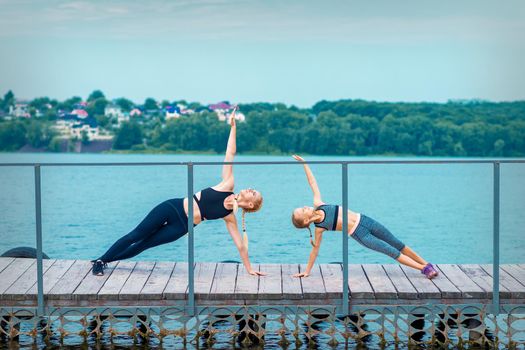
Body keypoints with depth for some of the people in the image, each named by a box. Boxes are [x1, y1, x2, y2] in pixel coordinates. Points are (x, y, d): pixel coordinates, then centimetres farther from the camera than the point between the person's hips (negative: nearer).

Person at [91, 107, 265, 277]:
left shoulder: (229, 217, -5)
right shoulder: (228, 185, -4)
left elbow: (240, 244, -1)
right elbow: (230, 154, -7)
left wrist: (249, 268, -4)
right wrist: (233, 126, -9)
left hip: (181, 227, 0)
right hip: (172, 207, 0)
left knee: (142, 245, 6)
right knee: (135, 236, 3)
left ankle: (104, 260, 21)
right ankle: (101, 260, 17)